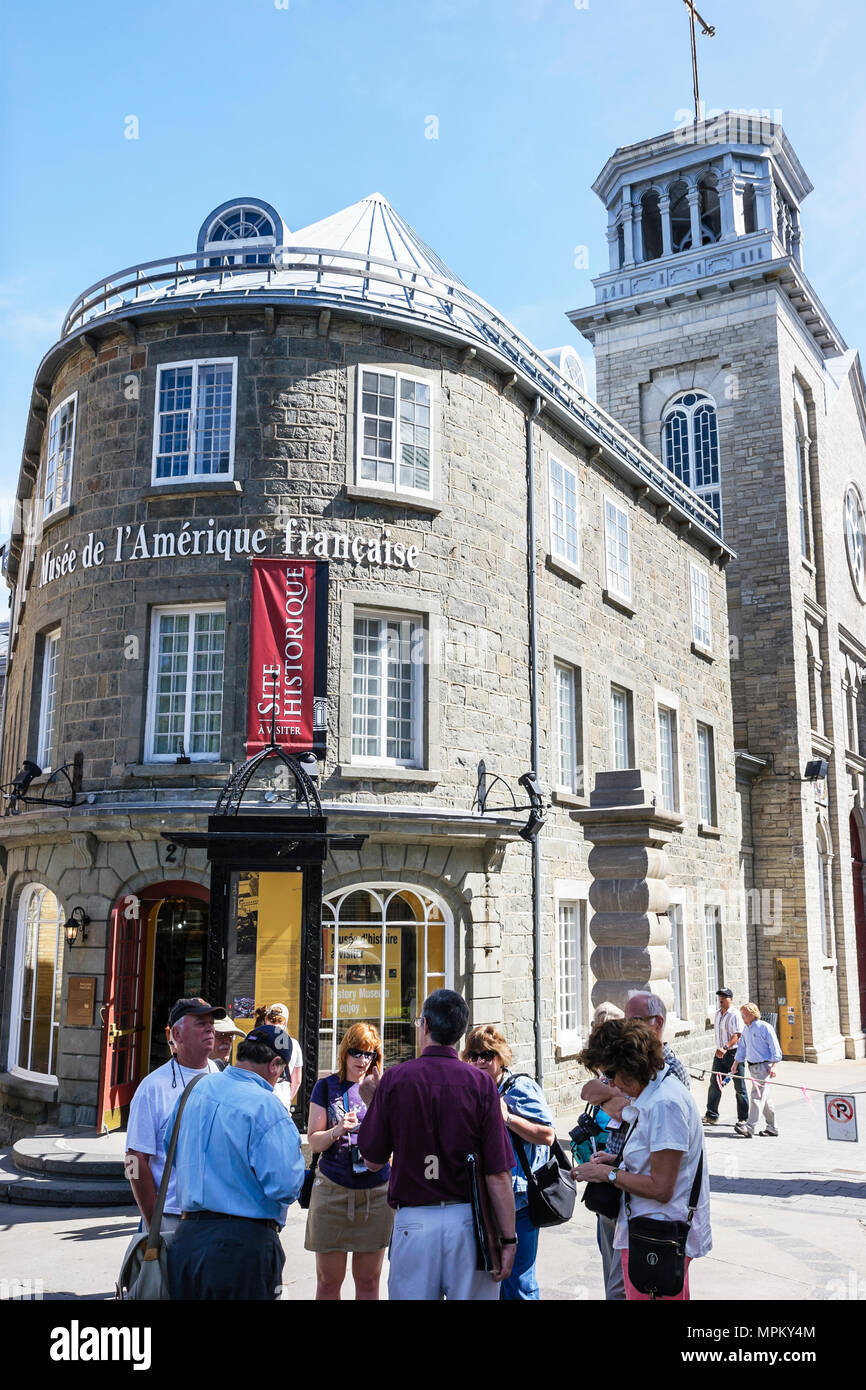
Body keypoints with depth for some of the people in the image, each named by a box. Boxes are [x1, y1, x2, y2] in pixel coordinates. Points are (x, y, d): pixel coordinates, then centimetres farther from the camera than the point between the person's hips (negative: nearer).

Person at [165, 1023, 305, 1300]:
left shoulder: (196, 1089, 5)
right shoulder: (266, 1107, -17)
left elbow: (171, 1153, 18)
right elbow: (285, 1187, -21)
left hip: (186, 1236, 6)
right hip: (243, 1246, -6)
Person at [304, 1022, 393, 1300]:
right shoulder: (327, 1087, 3)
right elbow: (313, 1142, 0)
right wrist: (338, 1131, -18)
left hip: (376, 1191, 2)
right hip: (332, 1190, -1)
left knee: (368, 1278, 8)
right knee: (328, 1279, 4)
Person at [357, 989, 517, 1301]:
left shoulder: (394, 1079, -4)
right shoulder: (480, 1082, -6)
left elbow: (374, 1162, 3)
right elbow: (498, 1173, -8)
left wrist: (371, 1101, 16)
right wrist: (508, 1239, 0)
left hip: (413, 1220, 0)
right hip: (469, 1218, 0)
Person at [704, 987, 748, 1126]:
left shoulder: (735, 1014, -13)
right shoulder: (718, 1013, 12)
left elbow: (737, 1036, -22)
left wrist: (725, 1048, -33)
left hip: (733, 1053, -7)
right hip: (720, 1053, 7)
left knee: (739, 1086, 2)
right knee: (714, 1083, 4)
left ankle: (743, 1118, 11)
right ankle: (711, 1115, 9)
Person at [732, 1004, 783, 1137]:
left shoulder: (765, 1027, -11)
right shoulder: (746, 1029, 11)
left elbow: (775, 1048, -10)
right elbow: (742, 1047, 20)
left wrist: (773, 1066, -16)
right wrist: (736, 1063, 16)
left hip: (764, 1066, -8)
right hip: (752, 1066, 8)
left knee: (757, 1096, -12)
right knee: (765, 1098, 12)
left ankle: (749, 1127, -17)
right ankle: (772, 1128, 20)